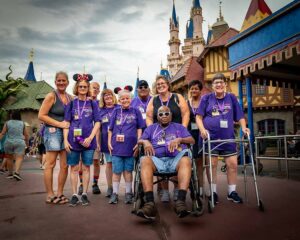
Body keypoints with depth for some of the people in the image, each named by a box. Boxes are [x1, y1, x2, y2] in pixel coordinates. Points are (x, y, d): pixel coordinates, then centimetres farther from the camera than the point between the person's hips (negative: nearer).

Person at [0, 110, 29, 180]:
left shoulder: (7, 123, 4)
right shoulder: (22, 123, 6)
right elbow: (26, 134, 10)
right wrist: (27, 142, 23)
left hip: (9, 143, 1)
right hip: (19, 143, -1)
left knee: (9, 158, 17)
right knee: (19, 158, -7)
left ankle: (10, 173, 23)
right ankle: (16, 172, -26)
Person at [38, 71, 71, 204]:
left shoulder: (70, 98, 13)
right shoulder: (51, 96, -4)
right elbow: (41, 115, -9)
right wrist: (59, 124, -11)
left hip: (66, 133, 6)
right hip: (53, 132, -5)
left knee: (65, 165, 6)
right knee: (50, 164, -2)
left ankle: (60, 194, 19)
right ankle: (50, 195, 9)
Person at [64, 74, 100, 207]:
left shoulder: (93, 103, 5)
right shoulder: (71, 104, 6)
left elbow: (97, 123, 1)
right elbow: (66, 123, 4)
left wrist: (90, 138, -10)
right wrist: (65, 140, -5)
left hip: (88, 140, 0)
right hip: (73, 140, 0)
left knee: (86, 167, 7)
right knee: (74, 168, 6)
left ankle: (84, 194, 17)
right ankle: (74, 195, 15)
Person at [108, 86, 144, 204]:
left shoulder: (135, 111, 5)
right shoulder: (116, 111, 8)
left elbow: (139, 128, 5)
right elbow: (110, 129, 9)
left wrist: (138, 142, -4)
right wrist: (109, 142, 2)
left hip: (130, 145, 0)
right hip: (116, 145, 1)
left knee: (128, 170, 8)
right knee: (116, 170, 5)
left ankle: (128, 193, 20)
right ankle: (115, 193, 16)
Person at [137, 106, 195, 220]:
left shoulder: (179, 127, 28)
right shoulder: (151, 128, 30)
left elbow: (192, 140, 16)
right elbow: (140, 140, 19)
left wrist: (179, 139, -5)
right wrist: (145, 142, -5)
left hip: (175, 159, 0)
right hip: (157, 160, 1)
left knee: (186, 160, -35)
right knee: (145, 160, -34)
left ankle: (180, 201, -45)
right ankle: (150, 204, -44)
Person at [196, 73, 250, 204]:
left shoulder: (231, 98, 9)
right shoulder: (206, 98, 3)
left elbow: (240, 116, 12)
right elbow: (199, 116, 0)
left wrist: (243, 128, -5)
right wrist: (202, 129, -16)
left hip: (228, 137, 3)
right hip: (210, 137, -2)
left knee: (233, 164, 3)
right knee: (212, 164, 1)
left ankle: (232, 192, 19)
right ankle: (213, 192, 15)